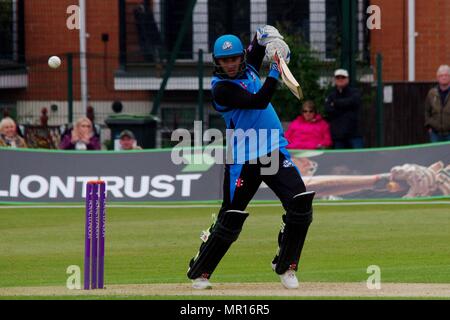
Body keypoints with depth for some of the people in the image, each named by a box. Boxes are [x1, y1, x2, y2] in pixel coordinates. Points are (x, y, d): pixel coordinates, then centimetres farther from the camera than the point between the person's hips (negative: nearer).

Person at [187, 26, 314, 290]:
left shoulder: (249, 67, 8)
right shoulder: (222, 88, -13)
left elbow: (259, 40, 23)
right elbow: (259, 101, -23)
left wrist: (270, 37, 0)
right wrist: (276, 71, -23)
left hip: (275, 151, 6)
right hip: (243, 159, -6)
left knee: (301, 202, -11)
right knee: (231, 218, -4)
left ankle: (286, 267, 0)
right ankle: (199, 273, 11)